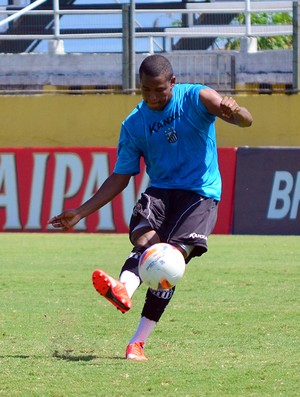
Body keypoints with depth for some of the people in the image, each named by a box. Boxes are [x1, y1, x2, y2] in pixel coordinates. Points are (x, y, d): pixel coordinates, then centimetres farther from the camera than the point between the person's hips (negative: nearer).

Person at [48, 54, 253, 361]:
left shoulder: (196, 98, -3)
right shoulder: (133, 125, 7)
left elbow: (245, 121, -15)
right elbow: (120, 177, 14)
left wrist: (235, 112, -41)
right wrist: (80, 213, 8)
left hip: (200, 194, -3)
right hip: (160, 191, 3)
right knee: (146, 239, -29)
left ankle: (138, 341, -22)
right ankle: (124, 291, -60)